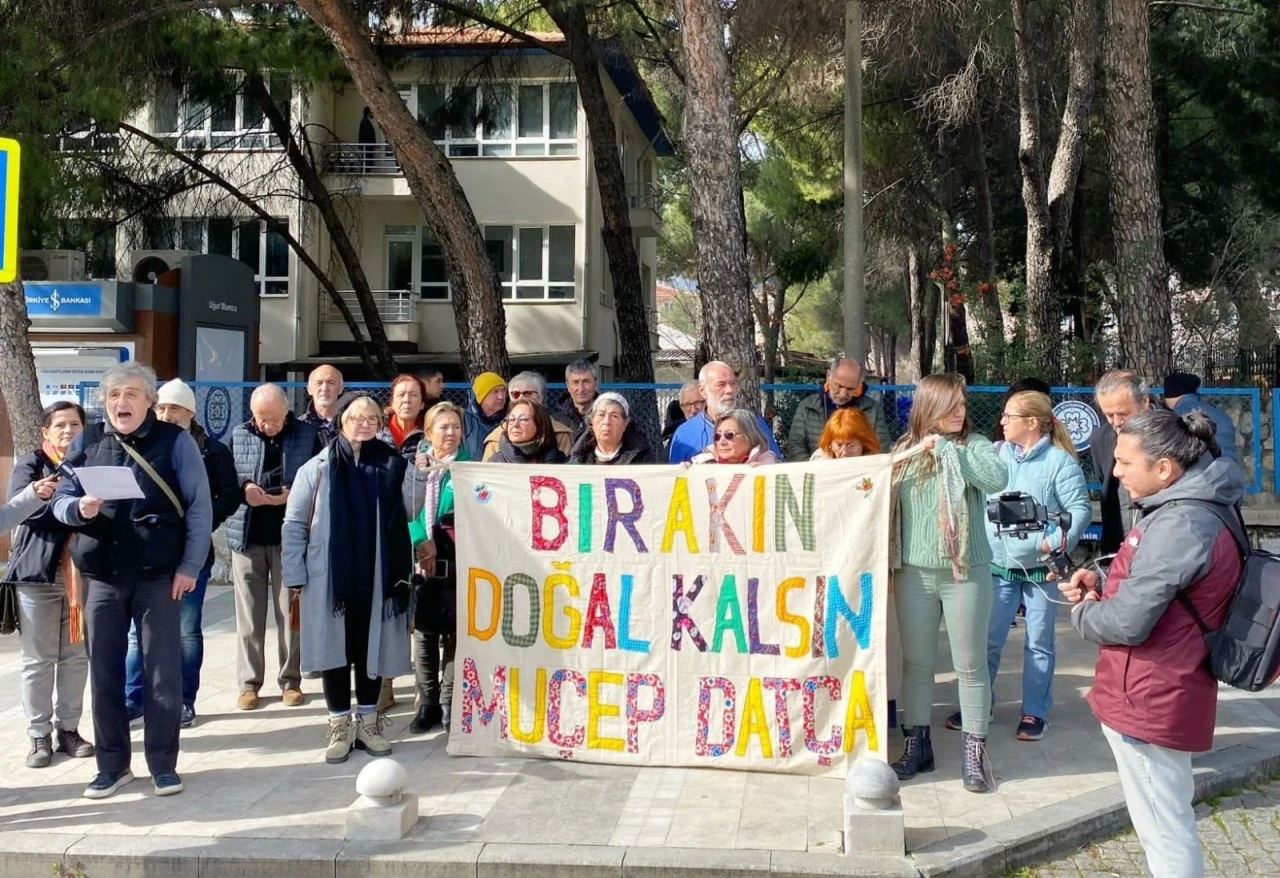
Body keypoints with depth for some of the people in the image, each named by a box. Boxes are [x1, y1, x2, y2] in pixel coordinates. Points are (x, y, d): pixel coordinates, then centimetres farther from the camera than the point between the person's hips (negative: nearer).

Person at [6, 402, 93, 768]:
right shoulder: (31, 463, 2)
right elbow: (15, 507, -12)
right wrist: (35, 493, -33)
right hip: (38, 573, -2)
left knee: (76, 656, 8)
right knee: (38, 659, 2)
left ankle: (68, 728, 19)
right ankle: (39, 735, 10)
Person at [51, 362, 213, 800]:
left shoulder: (175, 441, -4)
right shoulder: (86, 442, 6)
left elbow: (199, 506, -5)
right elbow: (60, 500, 8)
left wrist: (190, 566, -9)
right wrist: (79, 508, -15)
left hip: (158, 575, -3)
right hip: (101, 576, 3)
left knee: (163, 672, 3)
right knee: (104, 673, 10)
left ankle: (163, 764, 16)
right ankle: (112, 765, 23)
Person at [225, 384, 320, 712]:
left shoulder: (307, 436, -2)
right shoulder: (239, 435, 4)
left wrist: (293, 495, -18)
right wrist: (243, 488, -14)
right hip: (248, 536, 2)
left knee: (291, 613, 7)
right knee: (248, 615, 7)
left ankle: (290, 680, 17)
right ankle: (248, 683, 15)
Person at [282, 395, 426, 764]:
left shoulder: (392, 465, 2)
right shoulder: (318, 467, -3)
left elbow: (409, 512, 0)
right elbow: (294, 524, 0)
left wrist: (417, 476, -13)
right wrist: (296, 576, -5)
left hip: (376, 579, 2)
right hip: (329, 579, -1)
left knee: (372, 649, 11)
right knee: (334, 650, 6)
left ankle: (367, 722, 26)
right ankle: (339, 727, 20)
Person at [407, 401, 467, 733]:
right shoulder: (414, 466, 8)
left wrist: (437, 540, -10)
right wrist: (421, 540, -15)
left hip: (458, 562, -1)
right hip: (420, 561, 1)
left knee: (455, 632, 2)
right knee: (424, 632, 5)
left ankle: (450, 704, 10)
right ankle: (428, 703, 13)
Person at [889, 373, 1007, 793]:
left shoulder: (974, 445, -5)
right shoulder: (904, 449, 5)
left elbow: (998, 478, -25)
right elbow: (889, 503, 9)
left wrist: (944, 446, -21)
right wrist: (888, 563, 5)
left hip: (964, 573, -3)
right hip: (914, 573, 3)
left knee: (970, 666, 5)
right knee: (916, 663, 11)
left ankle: (974, 753, 17)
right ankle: (917, 745, 25)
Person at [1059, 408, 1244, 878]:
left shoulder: (1179, 526, -25)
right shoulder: (1195, 507, 7)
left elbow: (1126, 624, -26)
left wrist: (1082, 611, -6)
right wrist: (1101, 586, 3)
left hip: (1148, 701, -10)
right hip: (1166, 695, 10)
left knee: (1163, 831, 3)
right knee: (1171, 820, 23)